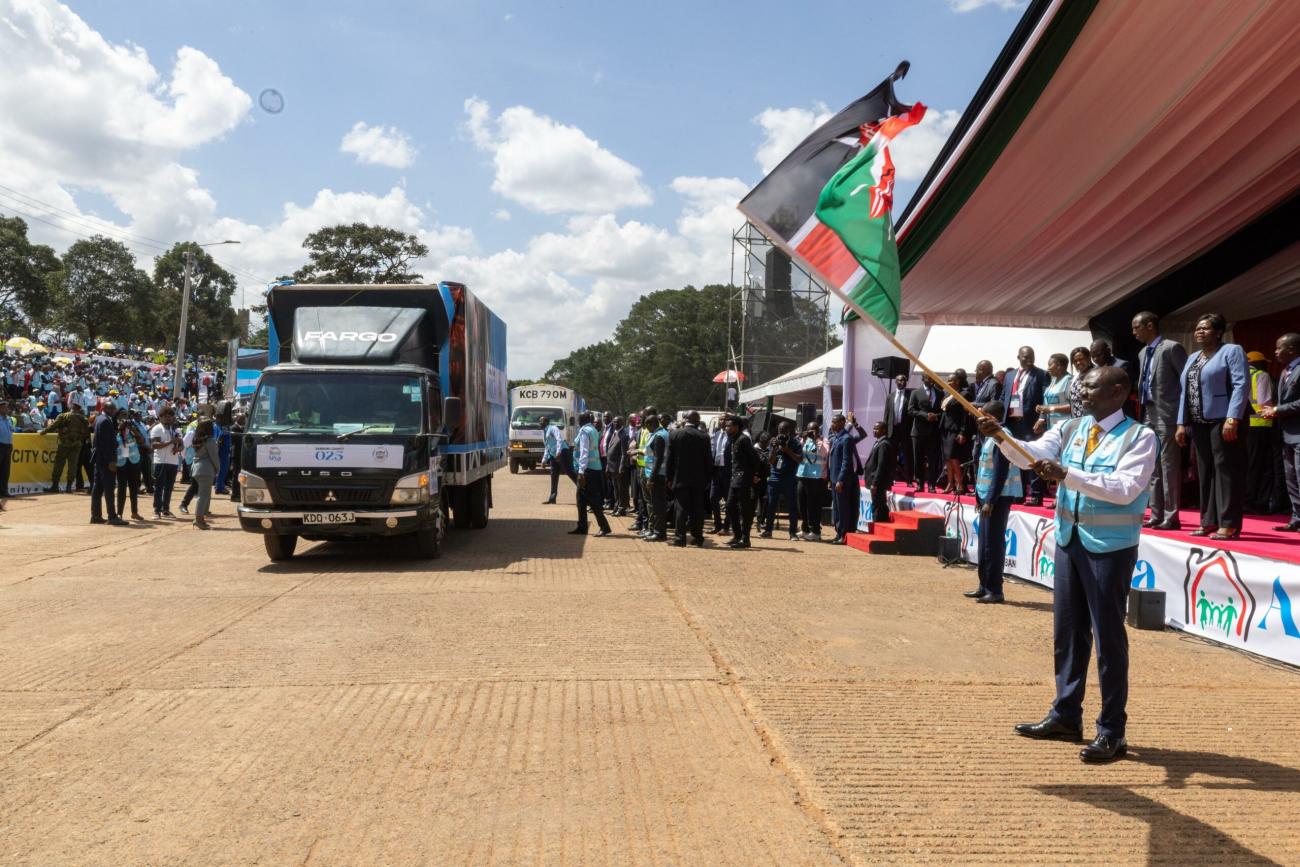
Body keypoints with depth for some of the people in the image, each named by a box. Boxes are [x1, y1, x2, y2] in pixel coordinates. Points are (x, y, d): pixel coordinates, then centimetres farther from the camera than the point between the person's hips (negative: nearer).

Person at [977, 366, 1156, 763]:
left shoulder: (1139, 437, -8)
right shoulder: (1069, 429, 9)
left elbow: (1125, 489, -21)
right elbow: (1031, 454, -4)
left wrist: (1067, 475, -27)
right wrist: (1001, 436, -22)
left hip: (1110, 547, -6)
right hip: (1069, 540, 6)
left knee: (1108, 635, 0)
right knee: (1067, 630, 14)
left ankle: (1112, 731, 11)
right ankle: (1065, 716, 27)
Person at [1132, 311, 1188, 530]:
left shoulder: (1172, 347, -7)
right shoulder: (1143, 354, 17)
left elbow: (1186, 381, -9)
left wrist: (1182, 417, -13)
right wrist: (1141, 414, 13)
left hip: (1167, 415, -8)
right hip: (1148, 416, 8)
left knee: (1169, 468, -6)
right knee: (1153, 469, 9)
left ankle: (1171, 517, -3)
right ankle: (1157, 515, 13)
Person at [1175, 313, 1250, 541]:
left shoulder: (1231, 351, -2)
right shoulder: (1192, 358, 20)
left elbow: (1241, 385, -12)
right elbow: (1185, 392, 19)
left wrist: (1232, 419, -21)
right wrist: (1182, 423, 10)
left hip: (1224, 421, -7)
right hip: (1199, 423, 7)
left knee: (1226, 471, -7)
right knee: (1205, 473, 8)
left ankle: (1228, 524, -6)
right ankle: (1209, 522, 12)